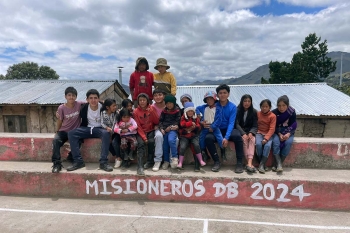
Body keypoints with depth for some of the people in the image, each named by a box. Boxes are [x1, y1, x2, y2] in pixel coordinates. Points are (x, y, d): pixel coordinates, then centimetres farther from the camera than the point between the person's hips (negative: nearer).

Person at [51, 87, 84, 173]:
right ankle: (57, 163, -20)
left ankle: (71, 158, -2)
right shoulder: (61, 108, -7)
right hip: (63, 131, 1)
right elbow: (59, 122, 3)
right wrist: (57, 132, 5)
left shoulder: (79, 104, -8)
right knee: (55, 140, -27)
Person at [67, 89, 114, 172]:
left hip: (99, 129, -3)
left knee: (106, 133, -37)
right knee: (71, 133, -20)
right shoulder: (84, 108, -3)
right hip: (87, 128, 3)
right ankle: (78, 161, -19)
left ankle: (103, 162, -33)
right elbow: (83, 122, 12)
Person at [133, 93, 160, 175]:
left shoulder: (151, 109, 0)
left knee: (151, 141, -29)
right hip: (141, 132, -1)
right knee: (141, 143, -28)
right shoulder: (136, 111, -3)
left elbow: (156, 122, -5)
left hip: (151, 130, 1)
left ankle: (150, 161, -8)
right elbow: (138, 126, -6)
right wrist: (144, 137, -17)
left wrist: (151, 112, -18)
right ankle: (140, 167, -33)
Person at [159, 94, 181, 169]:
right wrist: (161, 128, -5)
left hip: (173, 129, -4)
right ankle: (166, 161, 17)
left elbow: (177, 121, -2)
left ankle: (174, 157, -15)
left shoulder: (177, 111, 3)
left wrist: (170, 127, -13)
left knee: (171, 140, -30)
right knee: (165, 145, 1)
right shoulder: (164, 111, 14)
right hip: (164, 130, 4)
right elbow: (160, 120, 12)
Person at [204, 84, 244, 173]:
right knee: (208, 138, -30)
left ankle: (239, 163, -19)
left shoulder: (233, 107, -6)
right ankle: (217, 162, -16)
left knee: (237, 136, -33)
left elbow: (231, 123, -15)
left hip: (228, 130, -1)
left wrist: (226, 137, -30)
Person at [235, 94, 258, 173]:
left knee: (252, 140, -30)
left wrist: (251, 133, -21)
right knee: (244, 139, -33)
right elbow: (236, 124, -9)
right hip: (240, 131, -2)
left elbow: (255, 126, 1)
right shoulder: (237, 110, -1)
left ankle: (249, 163, -42)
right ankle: (250, 163, -36)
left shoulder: (254, 112, 6)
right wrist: (243, 134, -24)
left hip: (250, 131, 2)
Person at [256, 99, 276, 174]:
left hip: (268, 134, -1)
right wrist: (255, 133, -10)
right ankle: (261, 162, -9)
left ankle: (262, 165, -23)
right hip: (259, 133, 1)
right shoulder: (258, 114, 5)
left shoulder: (272, 116, -3)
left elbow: (272, 129, -9)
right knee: (258, 144, -28)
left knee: (267, 146, -29)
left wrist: (266, 138, -19)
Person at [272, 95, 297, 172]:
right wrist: (279, 134, -19)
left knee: (288, 142, -30)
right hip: (276, 132, 0)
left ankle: (278, 164, -21)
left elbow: (293, 126, -4)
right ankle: (279, 165, -32)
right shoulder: (274, 113, -7)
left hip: (288, 132, 0)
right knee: (276, 142, -31)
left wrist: (288, 134, -21)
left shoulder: (292, 112, -5)